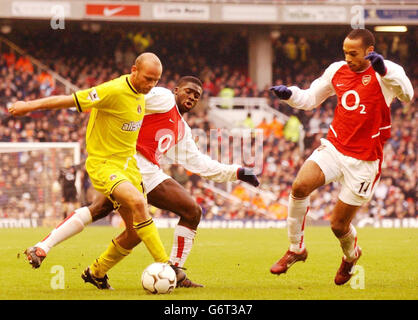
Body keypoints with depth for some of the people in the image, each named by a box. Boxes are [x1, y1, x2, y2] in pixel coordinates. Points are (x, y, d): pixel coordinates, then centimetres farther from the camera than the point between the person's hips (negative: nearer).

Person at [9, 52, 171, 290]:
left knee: (136, 231, 3)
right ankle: (164, 264, -29)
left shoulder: (140, 92, 3)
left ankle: (96, 273, 23)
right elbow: (70, 100, -17)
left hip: (128, 163, 8)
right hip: (103, 163, -8)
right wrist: (30, 106, -13)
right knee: (137, 202, -32)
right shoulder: (114, 91, -22)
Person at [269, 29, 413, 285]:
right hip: (334, 147, 4)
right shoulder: (338, 71, 4)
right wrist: (289, 94, -4)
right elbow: (311, 99, 18)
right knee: (300, 185, -24)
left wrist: (385, 71, -49)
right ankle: (296, 249, -5)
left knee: (339, 225, 1)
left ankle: (351, 254, 38)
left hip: (364, 161, -4)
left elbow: (407, 95, -33)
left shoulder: (385, 73, -12)